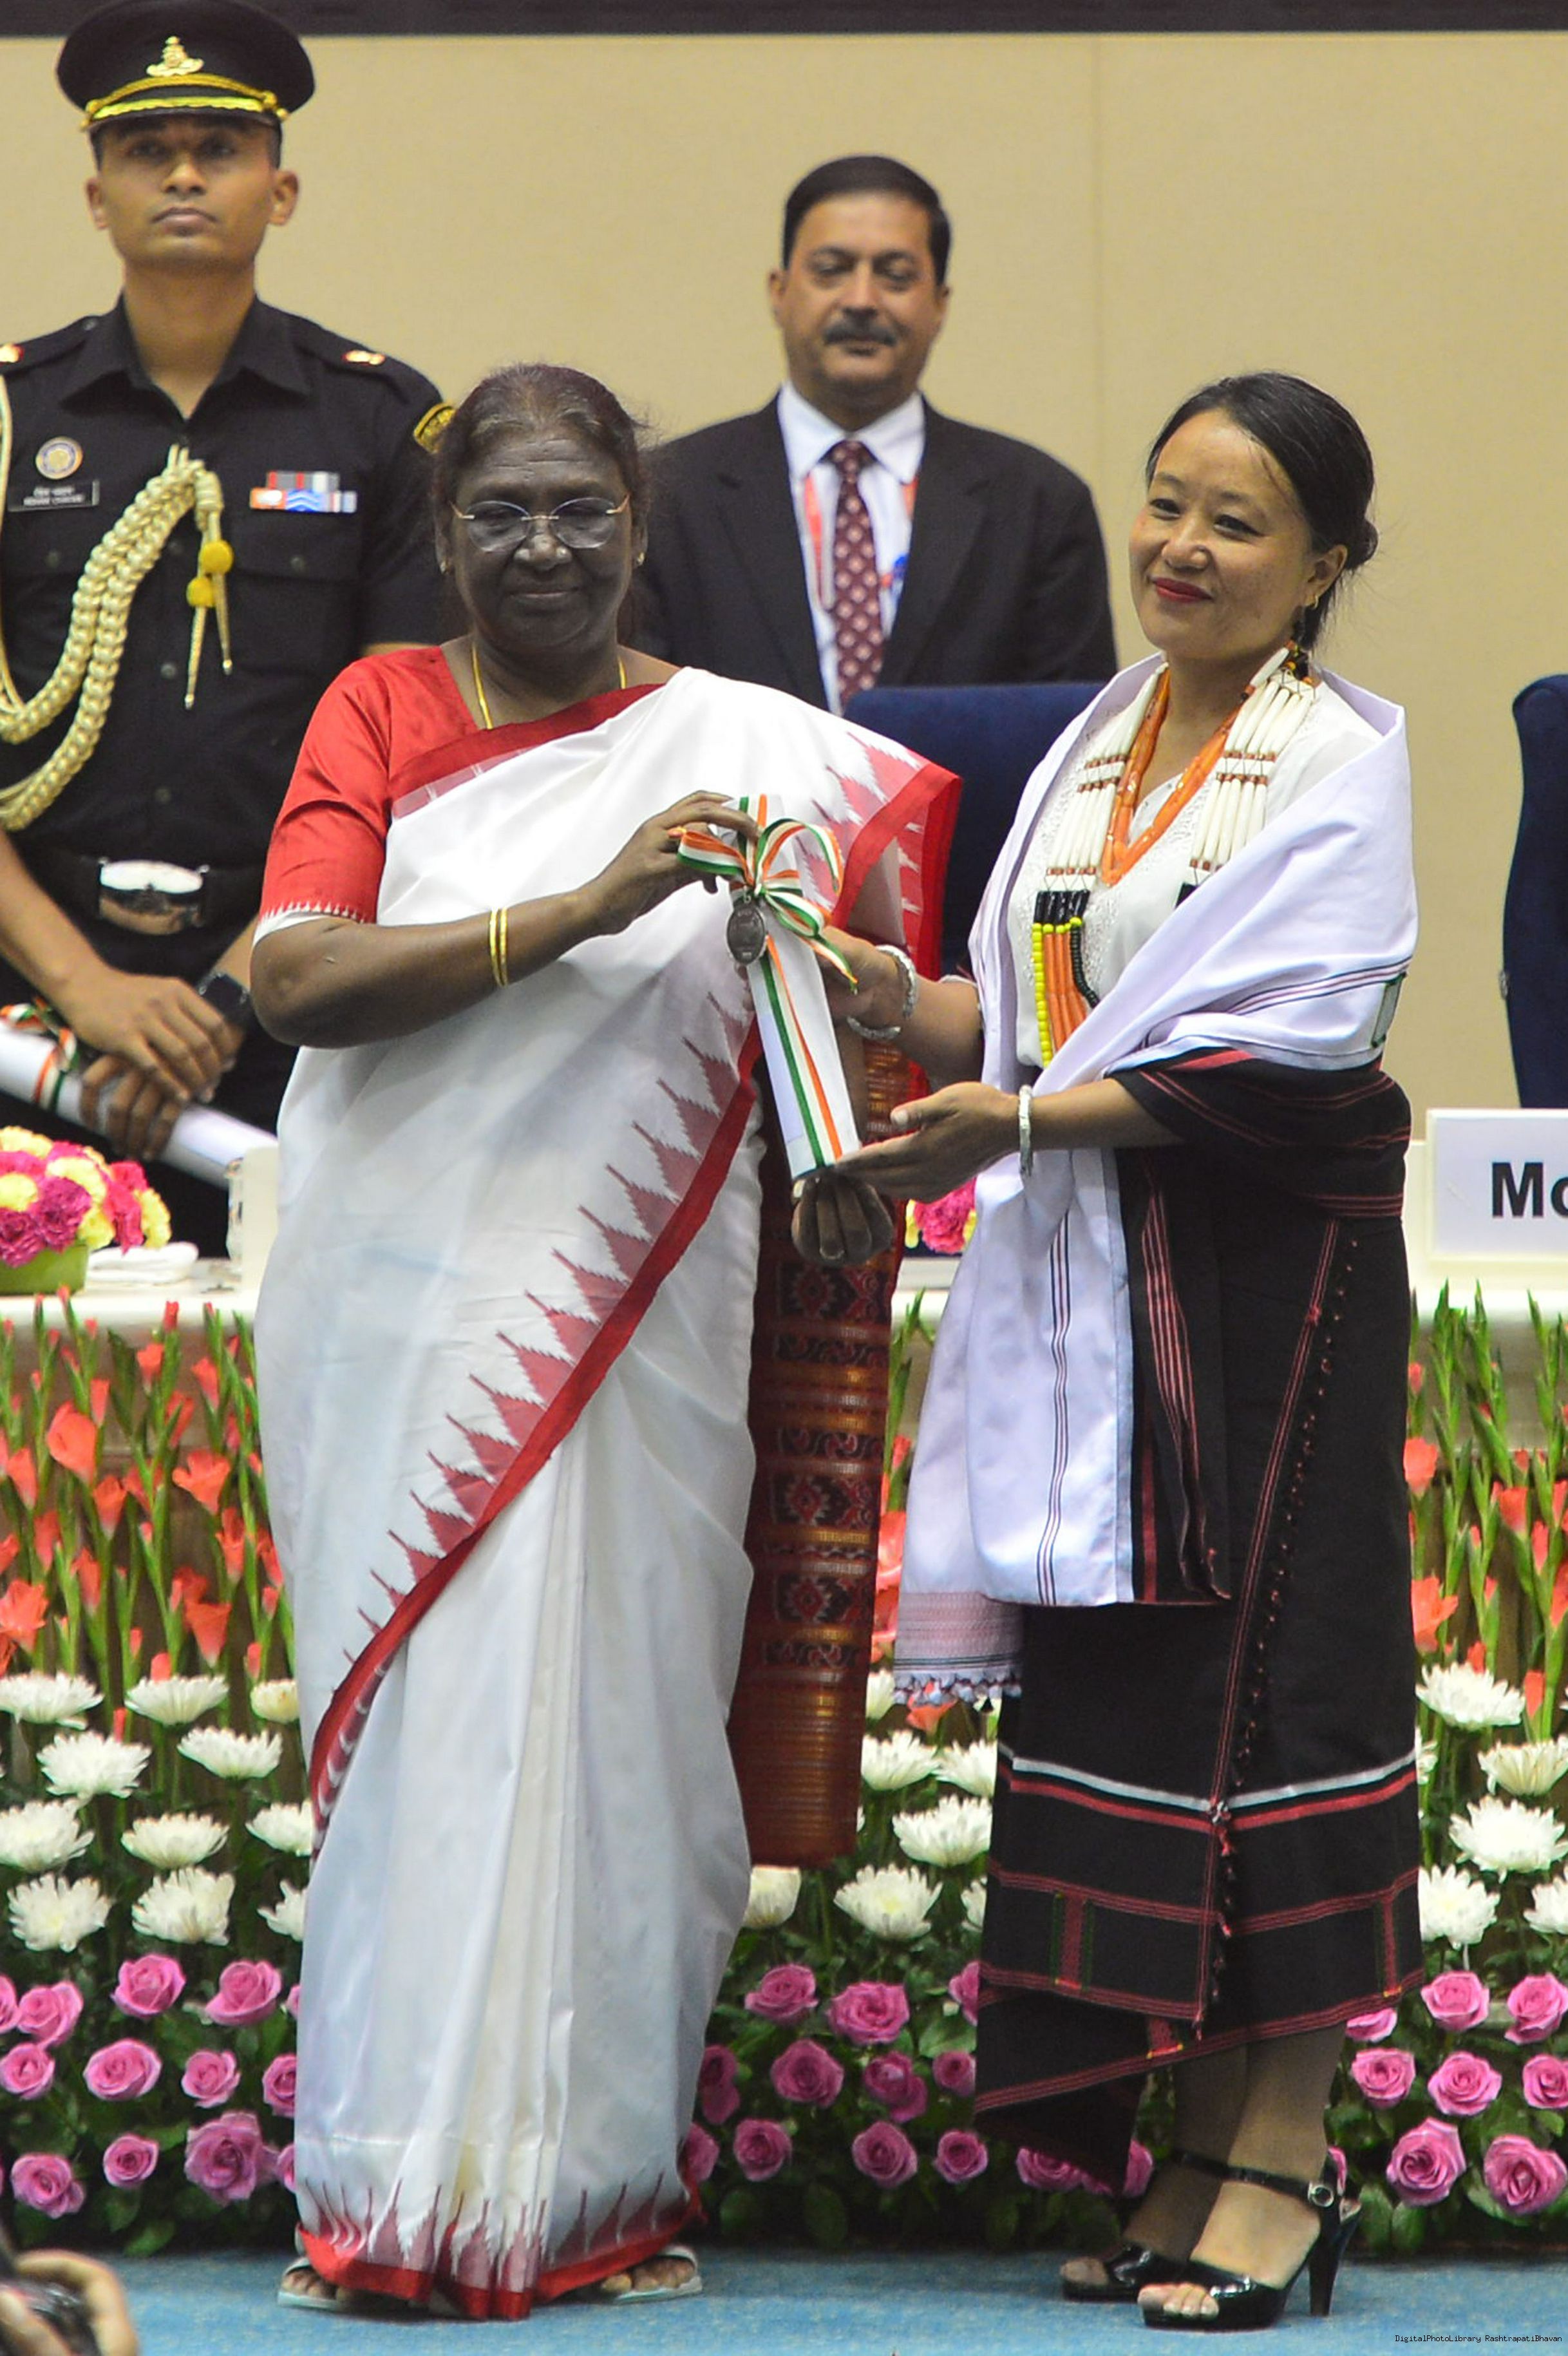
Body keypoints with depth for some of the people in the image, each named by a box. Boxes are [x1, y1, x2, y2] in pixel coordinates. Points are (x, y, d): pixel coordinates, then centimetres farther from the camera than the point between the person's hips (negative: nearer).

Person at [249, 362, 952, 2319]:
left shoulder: (745, 745, 8)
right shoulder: (382, 712, 4)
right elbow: (301, 980, -9)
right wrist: (580, 911, -18)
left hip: (635, 1312, 1)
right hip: (407, 1307, -1)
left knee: (614, 1705, 0)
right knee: (425, 1704, -2)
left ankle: (593, 2181, 6)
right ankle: (398, 2183, 2)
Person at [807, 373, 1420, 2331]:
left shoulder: (1340, 758, -7)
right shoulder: (1099, 746, 15)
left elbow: (1284, 1059, -16)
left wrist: (1021, 1119, -20)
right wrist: (888, 994, -2)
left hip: (1270, 1280, -7)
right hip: (1094, 1287, 7)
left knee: (1265, 1662, -5)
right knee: (1120, 1682, 5)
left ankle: (1285, 2153, 0)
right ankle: (1196, 2147, 11)